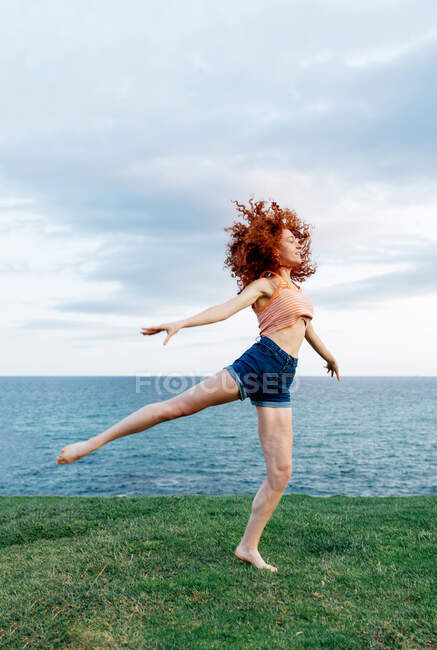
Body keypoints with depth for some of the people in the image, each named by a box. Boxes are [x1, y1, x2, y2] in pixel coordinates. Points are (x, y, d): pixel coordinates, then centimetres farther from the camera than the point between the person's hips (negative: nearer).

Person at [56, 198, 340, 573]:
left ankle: (249, 546, 14)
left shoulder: (295, 285, 24)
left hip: (279, 382, 6)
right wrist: (180, 324, -30)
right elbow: (226, 309, -13)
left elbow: (307, 327, 40)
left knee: (281, 473, -1)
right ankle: (93, 443, -2)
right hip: (255, 363, -6)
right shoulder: (265, 283, 3)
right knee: (176, 406, -15)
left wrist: (329, 356, 54)